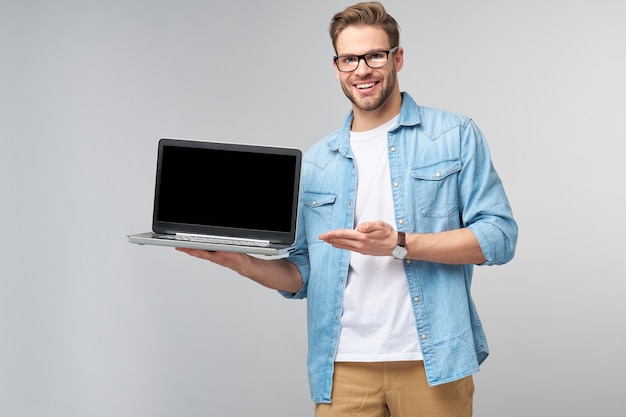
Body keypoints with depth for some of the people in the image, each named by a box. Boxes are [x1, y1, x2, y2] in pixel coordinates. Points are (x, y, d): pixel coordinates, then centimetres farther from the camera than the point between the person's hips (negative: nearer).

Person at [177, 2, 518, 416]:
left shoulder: (455, 136, 3)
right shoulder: (315, 163, 12)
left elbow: (500, 235, -6)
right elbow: (302, 276, 13)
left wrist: (399, 245, -16)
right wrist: (245, 264, -6)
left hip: (431, 362, -2)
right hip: (344, 366, 3)